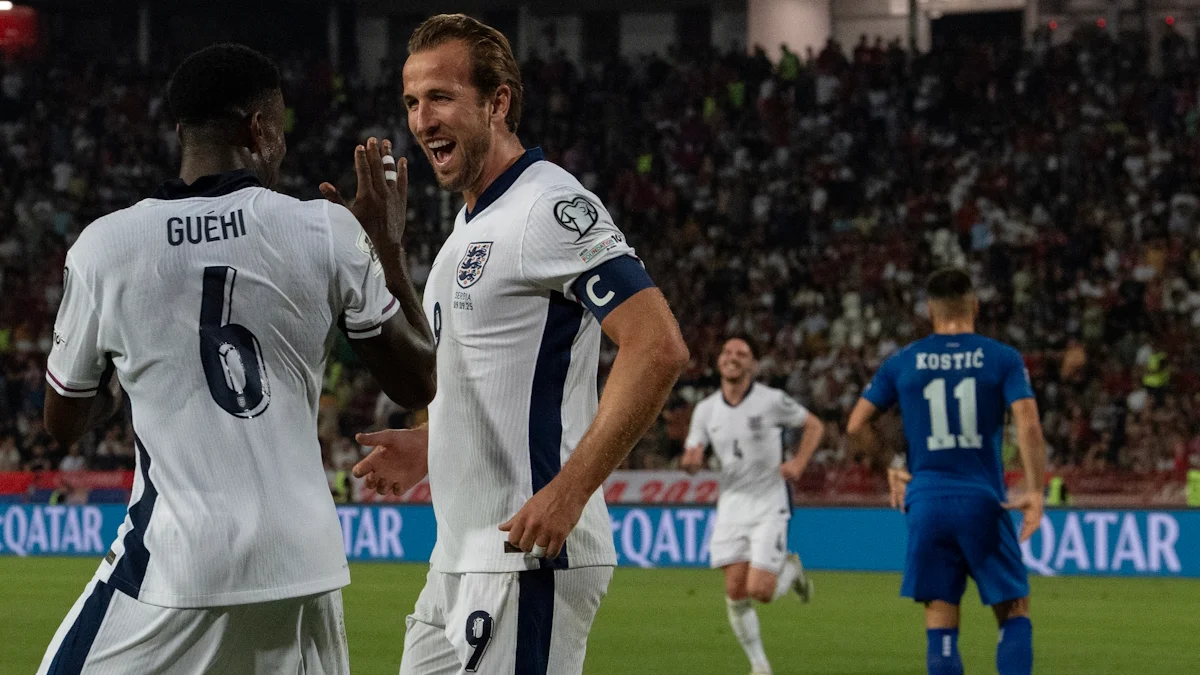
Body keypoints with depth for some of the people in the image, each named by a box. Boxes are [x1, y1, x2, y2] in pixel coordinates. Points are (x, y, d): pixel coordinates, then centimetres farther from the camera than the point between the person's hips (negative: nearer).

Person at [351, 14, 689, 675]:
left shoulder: (552, 208, -12)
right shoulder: (470, 225, 19)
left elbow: (658, 348, -22)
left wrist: (569, 490, -25)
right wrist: (428, 445, 18)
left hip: (531, 555, -10)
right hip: (457, 562, 10)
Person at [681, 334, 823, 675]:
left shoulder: (772, 401, -9)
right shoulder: (706, 409, 1)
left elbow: (814, 425, 4)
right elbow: (692, 460, 3)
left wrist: (799, 463, -10)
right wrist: (690, 460, -21)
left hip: (769, 505, -4)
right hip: (731, 504, 4)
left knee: (760, 591, -13)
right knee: (735, 592, -3)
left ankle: (791, 570, 22)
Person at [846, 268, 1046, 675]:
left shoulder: (902, 362, 6)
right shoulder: (1003, 359, 1)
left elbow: (857, 425, 8)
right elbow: (1028, 425, -11)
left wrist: (891, 470, 18)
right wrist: (1034, 492, -10)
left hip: (926, 504, 1)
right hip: (983, 503, -1)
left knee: (940, 625, 3)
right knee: (1015, 612, 8)